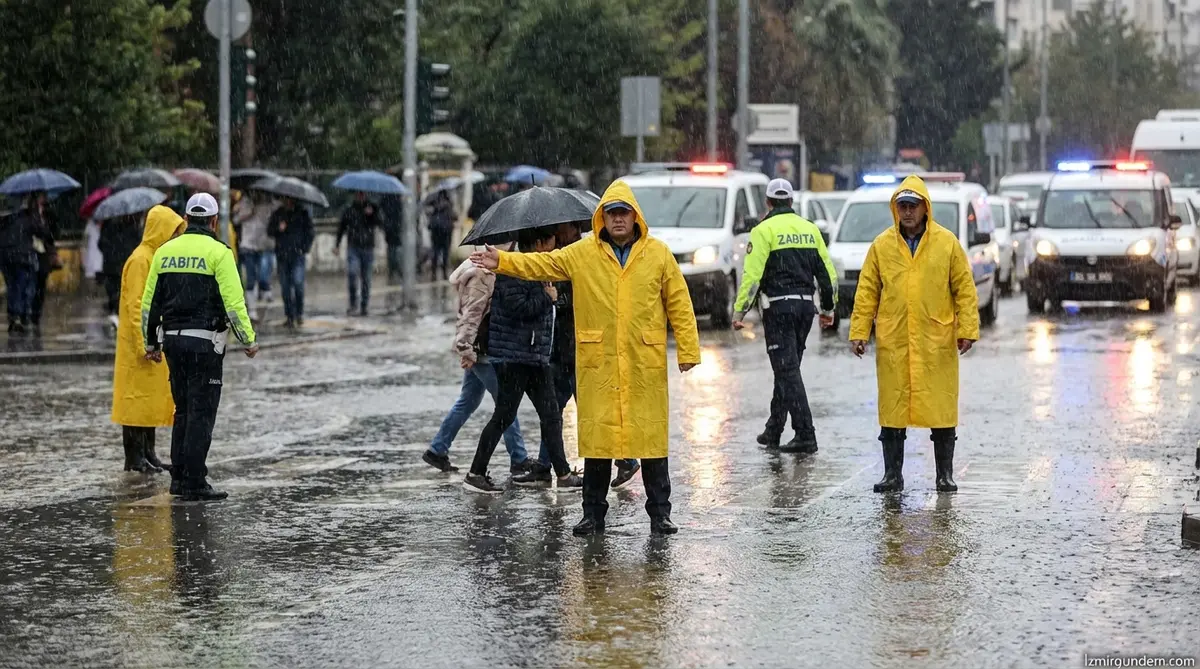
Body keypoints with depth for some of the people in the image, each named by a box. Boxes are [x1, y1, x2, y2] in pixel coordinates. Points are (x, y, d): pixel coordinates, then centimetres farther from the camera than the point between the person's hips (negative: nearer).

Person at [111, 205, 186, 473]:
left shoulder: (158, 257, 15)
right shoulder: (140, 260, -14)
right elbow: (135, 305, -18)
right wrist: (143, 344, -22)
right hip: (142, 343, -9)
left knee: (153, 398, 10)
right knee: (138, 397, -6)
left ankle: (148, 453, 14)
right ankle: (135, 457, -3)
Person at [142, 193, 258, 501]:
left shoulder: (165, 251, 9)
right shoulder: (218, 252, -8)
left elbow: (149, 303, 12)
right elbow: (233, 302, -14)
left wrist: (151, 343, 22)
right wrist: (249, 340, -3)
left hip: (172, 339, 6)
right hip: (205, 342, -6)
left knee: (183, 410, 16)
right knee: (202, 412, -3)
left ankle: (178, 477, 16)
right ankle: (194, 484, -5)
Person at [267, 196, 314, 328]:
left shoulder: (302, 213, 6)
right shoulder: (277, 214, 12)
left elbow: (311, 232, 9)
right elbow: (269, 231, 9)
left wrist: (305, 248, -1)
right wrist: (278, 229, -11)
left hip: (297, 254, -2)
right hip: (282, 255, 3)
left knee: (298, 283, -14)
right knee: (285, 286, 2)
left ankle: (299, 313, 1)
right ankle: (290, 316, 8)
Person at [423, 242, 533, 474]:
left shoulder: (487, 272, 13)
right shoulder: (482, 276, -18)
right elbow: (472, 314, -23)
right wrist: (466, 349, -26)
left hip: (476, 349, 10)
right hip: (481, 350, -10)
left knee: (468, 401, 15)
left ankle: (437, 451, 19)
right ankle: (519, 459, 1)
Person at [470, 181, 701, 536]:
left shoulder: (658, 254, 4)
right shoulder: (581, 254, 6)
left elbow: (679, 303, 5)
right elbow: (540, 264, 3)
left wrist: (688, 350, 1)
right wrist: (501, 261, -11)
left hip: (645, 363, -1)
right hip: (597, 362, 1)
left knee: (651, 436, 1)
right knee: (596, 437, 4)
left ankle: (660, 513, 10)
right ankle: (593, 514, 13)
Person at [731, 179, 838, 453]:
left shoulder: (765, 230, -7)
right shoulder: (810, 229, 11)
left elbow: (752, 275, -14)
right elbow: (827, 272, 14)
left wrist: (739, 311, -10)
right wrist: (828, 309, 23)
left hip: (779, 307, -6)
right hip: (805, 305, 6)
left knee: (787, 371, -7)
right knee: (787, 369, 17)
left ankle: (806, 435, -14)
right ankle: (773, 431, 24)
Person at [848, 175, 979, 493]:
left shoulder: (947, 242, 3)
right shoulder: (882, 245, 6)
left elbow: (965, 290, 3)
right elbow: (867, 292, 8)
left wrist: (967, 330, -4)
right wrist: (859, 332, 1)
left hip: (937, 343, -1)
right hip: (893, 344, 1)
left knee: (942, 407, 2)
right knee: (892, 408, 3)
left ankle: (945, 474, 12)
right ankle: (892, 474, 11)